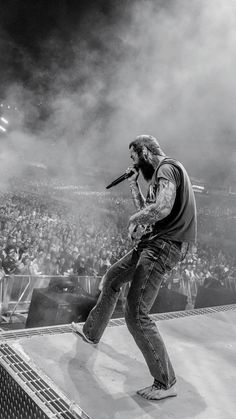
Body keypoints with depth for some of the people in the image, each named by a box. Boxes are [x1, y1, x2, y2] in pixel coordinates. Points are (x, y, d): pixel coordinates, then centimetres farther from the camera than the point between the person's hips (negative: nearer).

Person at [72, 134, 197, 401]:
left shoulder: (166, 167, -12)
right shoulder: (160, 172, 20)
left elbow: (163, 208, -31)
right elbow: (146, 210, 20)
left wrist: (133, 219, -14)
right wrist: (134, 185, 12)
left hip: (163, 246, -11)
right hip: (151, 242, 11)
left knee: (135, 314, -12)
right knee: (112, 279, 24)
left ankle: (165, 383, 2)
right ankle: (91, 331, 45)